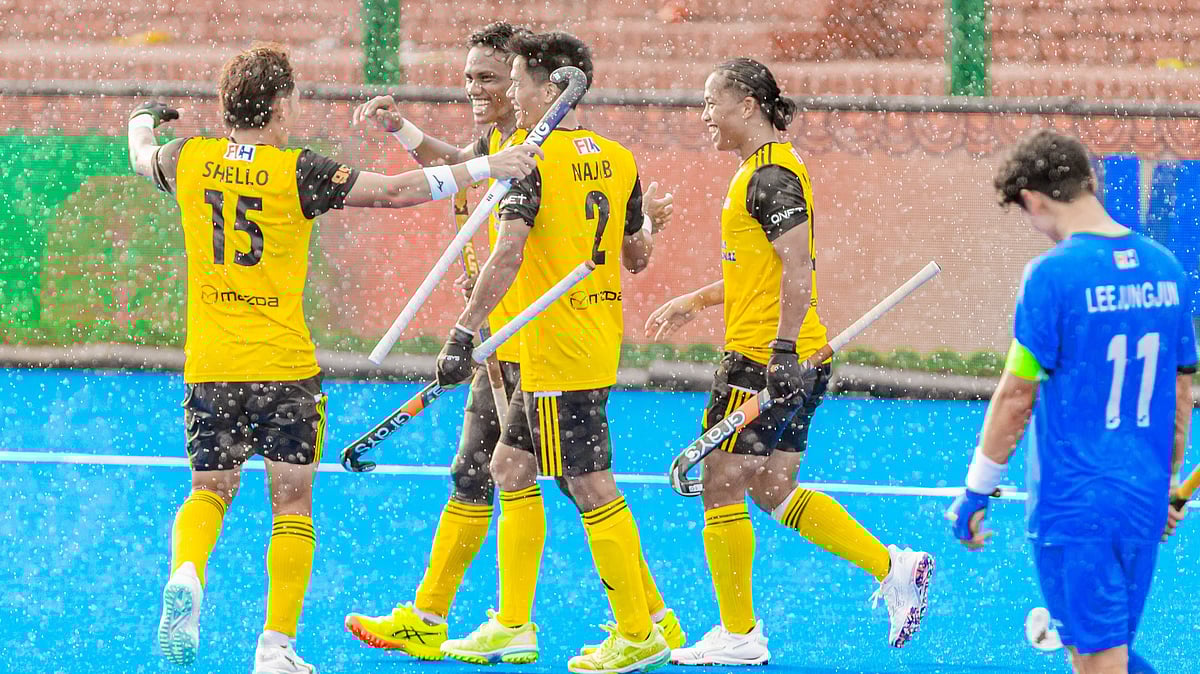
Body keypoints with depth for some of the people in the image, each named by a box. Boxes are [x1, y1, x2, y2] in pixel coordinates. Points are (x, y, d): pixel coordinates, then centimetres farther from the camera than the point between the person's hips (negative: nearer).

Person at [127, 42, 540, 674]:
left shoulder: (189, 160, 1)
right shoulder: (299, 172, -11)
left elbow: (141, 158, 24)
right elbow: (396, 191, -13)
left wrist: (143, 119, 47)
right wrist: (485, 167, -7)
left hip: (209, 367, 3)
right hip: (285, 368, -3)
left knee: (209, 491, 16)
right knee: (292, 503, 8)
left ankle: (186, 574, -15)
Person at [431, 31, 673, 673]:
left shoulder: (532, 161, -15)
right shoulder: (618, 159, 8)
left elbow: (508, 254, -27)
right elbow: (637, 256, 18)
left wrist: (463, 330, -28)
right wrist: (642, 222, 39)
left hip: (556, 349, -9)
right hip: (598, 341, 9)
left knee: (590, 487, -3)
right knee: (511, 468, 16)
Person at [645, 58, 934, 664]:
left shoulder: (771, 176, -15)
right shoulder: (763, 170, 17)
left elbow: (798, 268, -23)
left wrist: (782, 351, -27)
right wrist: (693, 302, 28)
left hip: (764, 359, -10)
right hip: (781, 359, 10)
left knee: (722, 486, -3)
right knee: (774, 490, 14)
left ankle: (738, 634, 3)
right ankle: (895, 569, 11)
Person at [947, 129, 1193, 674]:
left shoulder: (1053, 274, -13)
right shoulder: (1164, 268, 5)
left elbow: (1016, 398, -10)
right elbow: (1181, 395, 13)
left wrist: (975, 494, -1)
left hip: (1073, 506, -6)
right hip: (1143, 503, 6)